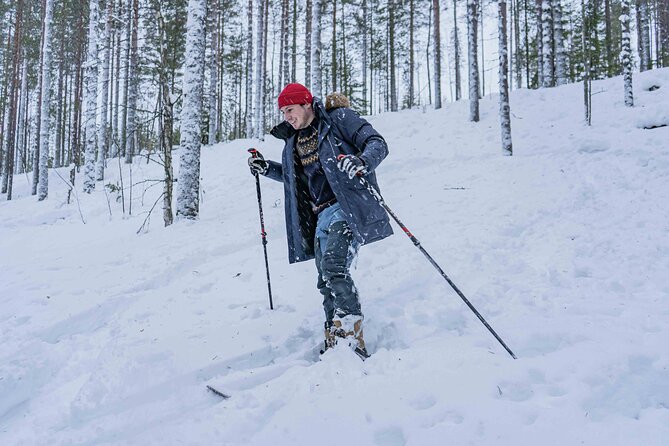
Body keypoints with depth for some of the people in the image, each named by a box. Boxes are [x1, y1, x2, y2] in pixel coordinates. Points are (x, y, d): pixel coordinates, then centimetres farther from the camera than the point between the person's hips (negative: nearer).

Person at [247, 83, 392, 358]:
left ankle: (351, 337, -26)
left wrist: (362, 161, -31)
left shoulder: (339, 118, -2)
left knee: (333, 269, -25)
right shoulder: (294, 140, 19)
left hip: (347, 207, -8)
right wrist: (266, 168, 18)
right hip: (322, 216, 8)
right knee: (326, 282, 4)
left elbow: (377, 143, -10)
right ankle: (335, 345, 9)